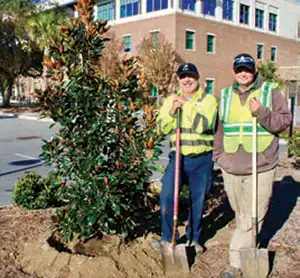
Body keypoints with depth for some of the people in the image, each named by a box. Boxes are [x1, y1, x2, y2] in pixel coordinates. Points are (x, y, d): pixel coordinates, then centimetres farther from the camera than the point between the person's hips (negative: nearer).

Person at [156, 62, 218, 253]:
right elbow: (162, 128, 0)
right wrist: (172, 111, -15)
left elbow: (203, 125, -18)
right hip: (178, 156, 1)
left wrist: (186, 104, -18)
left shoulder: (208, 100, -2)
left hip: (202, 159, -1)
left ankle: (193, 238, 30)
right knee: (167, 196, -10)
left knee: (198, 200, 10)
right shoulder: (171, 100, 8)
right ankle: (168, 237, 9)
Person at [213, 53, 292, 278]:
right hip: (231, 167, 4)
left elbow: (285, 120, -4)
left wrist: (262, 112, -20)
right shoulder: (226, 95, 13)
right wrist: (218, 155, 14)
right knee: (241, 216, 13)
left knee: (253, 217, -3)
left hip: (260, 167, -3)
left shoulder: (270, 91, 2)